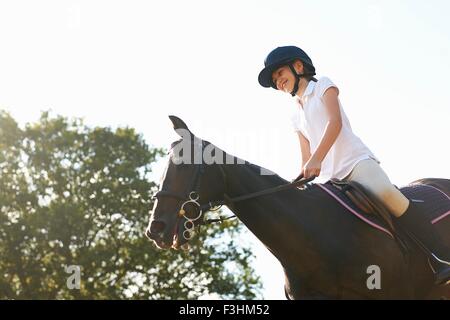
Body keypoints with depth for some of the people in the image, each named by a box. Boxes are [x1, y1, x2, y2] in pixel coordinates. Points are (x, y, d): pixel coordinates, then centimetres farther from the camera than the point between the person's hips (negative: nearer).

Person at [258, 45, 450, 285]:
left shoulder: (323, 86, 7)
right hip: (329, 179, 8)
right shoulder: (297, 117, 25)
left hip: (356, 160, -8)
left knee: (385, 192, -35)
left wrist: (317, 158, -25)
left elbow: (335, 122, -10)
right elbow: (306, 159, 22)